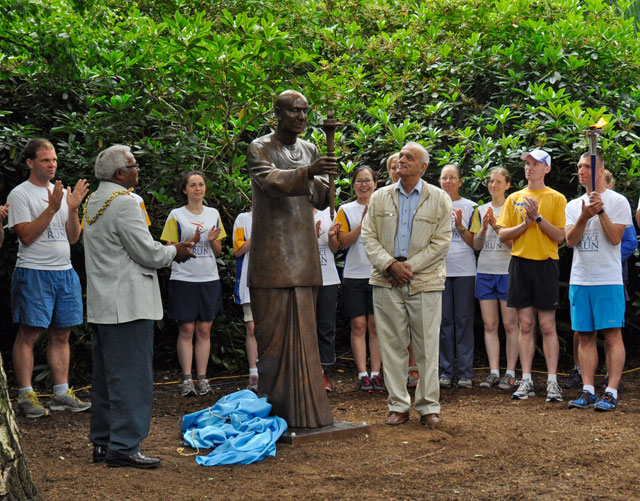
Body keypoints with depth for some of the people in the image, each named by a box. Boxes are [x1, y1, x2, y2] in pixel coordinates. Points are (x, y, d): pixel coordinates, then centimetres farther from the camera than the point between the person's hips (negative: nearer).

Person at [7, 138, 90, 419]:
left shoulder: (62, 193, 15)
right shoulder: (20, 194, -3)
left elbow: (73, 238, 12)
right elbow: (26, 236, -13)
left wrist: (73, 209, -3)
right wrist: (52, 208, -18)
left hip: (65, 272, 6)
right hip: (33, 272, -6)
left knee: (61, 335, 8)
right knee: (28, 335, -4)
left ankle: (61, 394, 13)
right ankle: (25, 396, 1)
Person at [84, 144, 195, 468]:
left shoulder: (94, 201, 15)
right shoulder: (124, 204, -15)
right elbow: (148, 253, -16)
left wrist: (169, 251, 17)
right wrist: (175, 251, 3)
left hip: (102, 306, 10)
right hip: (127, 305, -10)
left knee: (105, 377, 14)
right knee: (131, 377, -6)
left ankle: (102, 442, 20)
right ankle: (124, 447, -5)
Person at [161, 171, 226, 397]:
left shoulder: (213, 214, 13)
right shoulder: (176, 215, 2)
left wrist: (212, 240, -6)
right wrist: (190, 242, -15)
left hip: (209, 278, 3)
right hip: (183, 278, -3)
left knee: (204, 330, 3)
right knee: (186, 329, -4)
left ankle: (202, 378, 6)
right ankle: (186, 378, -1)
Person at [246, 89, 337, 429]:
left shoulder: (309, 150, 15)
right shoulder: (259, 149, -1)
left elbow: (320, 201, 9)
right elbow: (271, 181, -20)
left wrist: (324, 183, -13)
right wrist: (308, 172, -37)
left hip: (303, 253, 5)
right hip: (271, 255, -5)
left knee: (303, 333, 4)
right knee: (273, 332, -5)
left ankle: (303, 407, 8)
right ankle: (274, 408, 0)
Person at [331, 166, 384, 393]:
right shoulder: (346, 210, 6)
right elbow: (343, 242, -4)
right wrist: (363, 222, -14)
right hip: (354, 274, -1)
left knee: (376, 326, 1)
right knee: (358, 325, -2)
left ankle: (376, 373, 5)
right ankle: (362, 374, 0)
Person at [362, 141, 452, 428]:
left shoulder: (439, 199, 5)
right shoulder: (380, 197, 11)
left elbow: (441, 241, -1)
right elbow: (368, 237, 6)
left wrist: (410, 266, -9)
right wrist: (390, 264, -10)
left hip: (425, 282, -2)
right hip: (387, 282, 2)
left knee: (427, 347, 0)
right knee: (392, 345, 4)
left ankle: (429, 407, 10)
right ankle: (398, 406, 12)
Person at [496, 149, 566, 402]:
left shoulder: (556, 198, 3)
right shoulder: (514, 198, 12)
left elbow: (560, 236, -4)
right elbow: (503, 235, 7)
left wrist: (538, 217, -15)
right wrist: (526, 223, -8)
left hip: (545, 264, -3)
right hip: (520, 263, 3)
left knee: (547, 326, -3)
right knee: (525, 325, 4)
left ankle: (552, 382, 1)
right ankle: (526, 381, 8)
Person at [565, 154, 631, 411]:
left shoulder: (617, 201, 0)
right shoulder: (573, 205, 14)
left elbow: (615, 238, -10)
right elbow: (571, 240, 1)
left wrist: (600, 210, -16)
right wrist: (584, 217, -14)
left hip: (608, 280, -5)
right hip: (579, 280, 5)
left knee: (612, 335, -6)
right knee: (585, 336, 6)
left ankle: (611, 392, -6)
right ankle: (587, 391, 9)